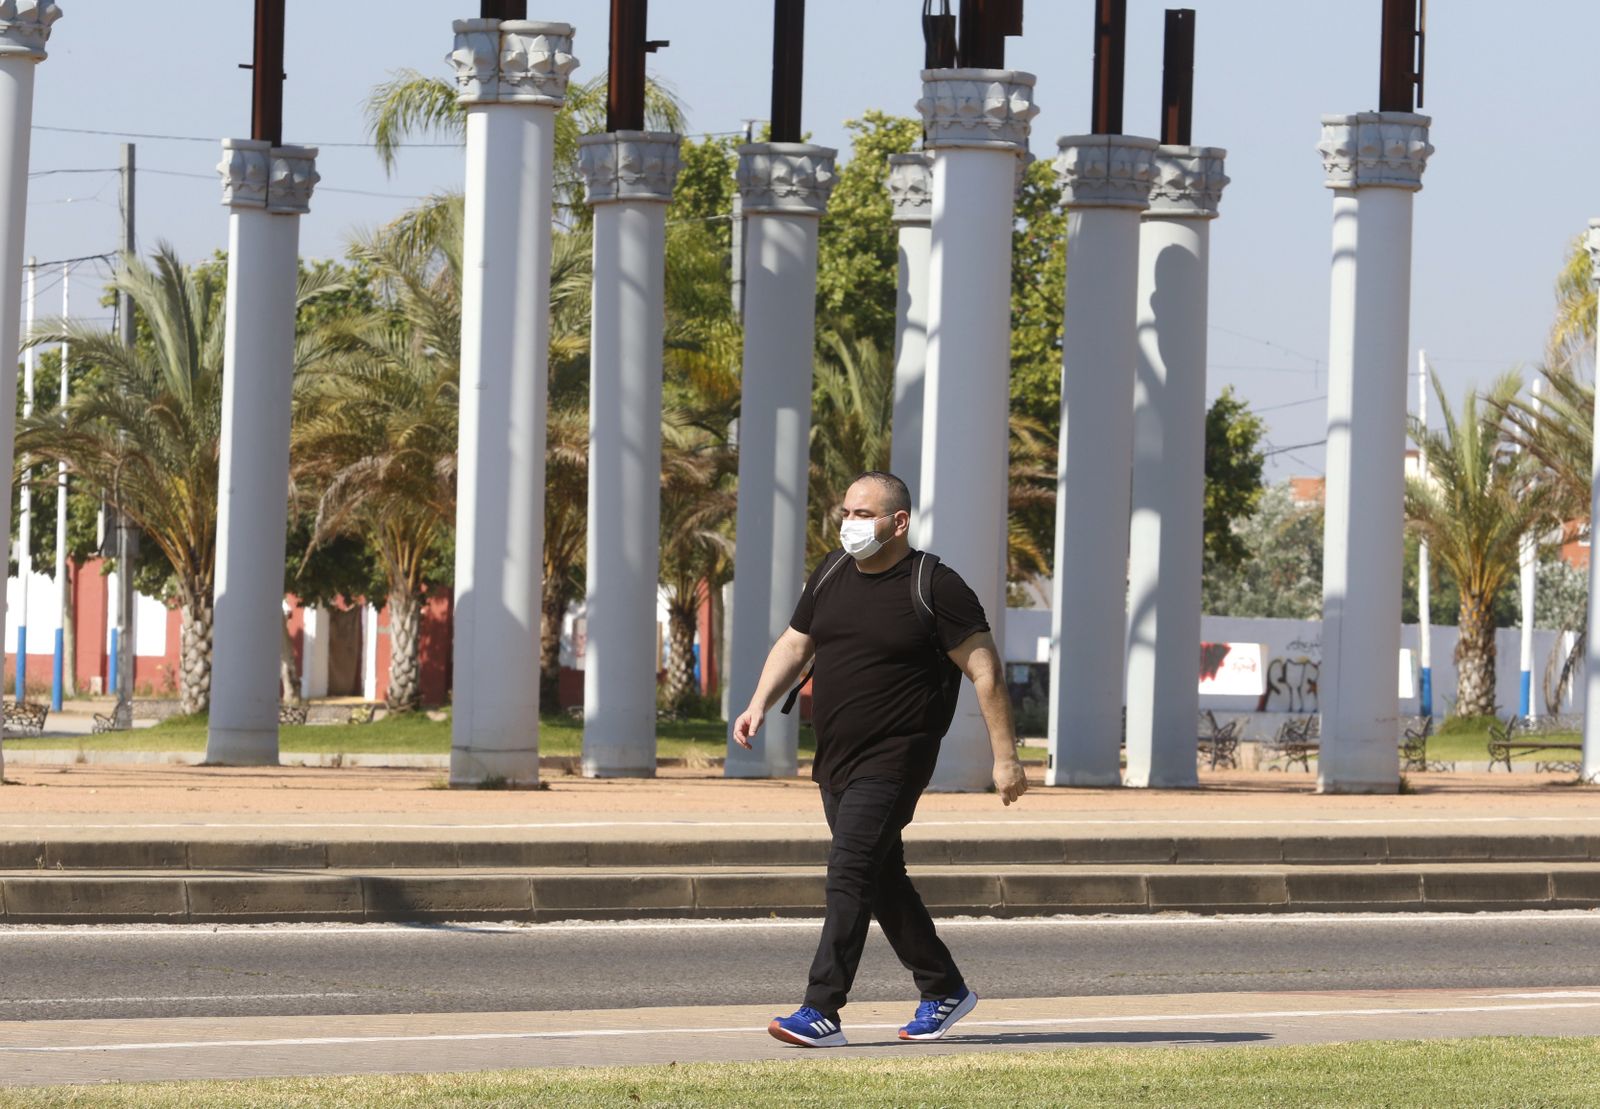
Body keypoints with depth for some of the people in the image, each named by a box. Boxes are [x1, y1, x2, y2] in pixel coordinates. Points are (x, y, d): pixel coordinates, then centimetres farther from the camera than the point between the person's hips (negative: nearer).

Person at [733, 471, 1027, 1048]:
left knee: (850, 872, -16)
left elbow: (986, 671, -9)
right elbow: (794, 645, 18)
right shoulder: (832, 574, 10)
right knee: (882, 878, 14)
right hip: (835, 760, 8)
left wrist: (1005, 757, -12)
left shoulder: (934, 587, -11)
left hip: (894, 758, -8)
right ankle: (944, 991, 29)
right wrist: (759, 704, 0)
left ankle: (822, 1011, -18)